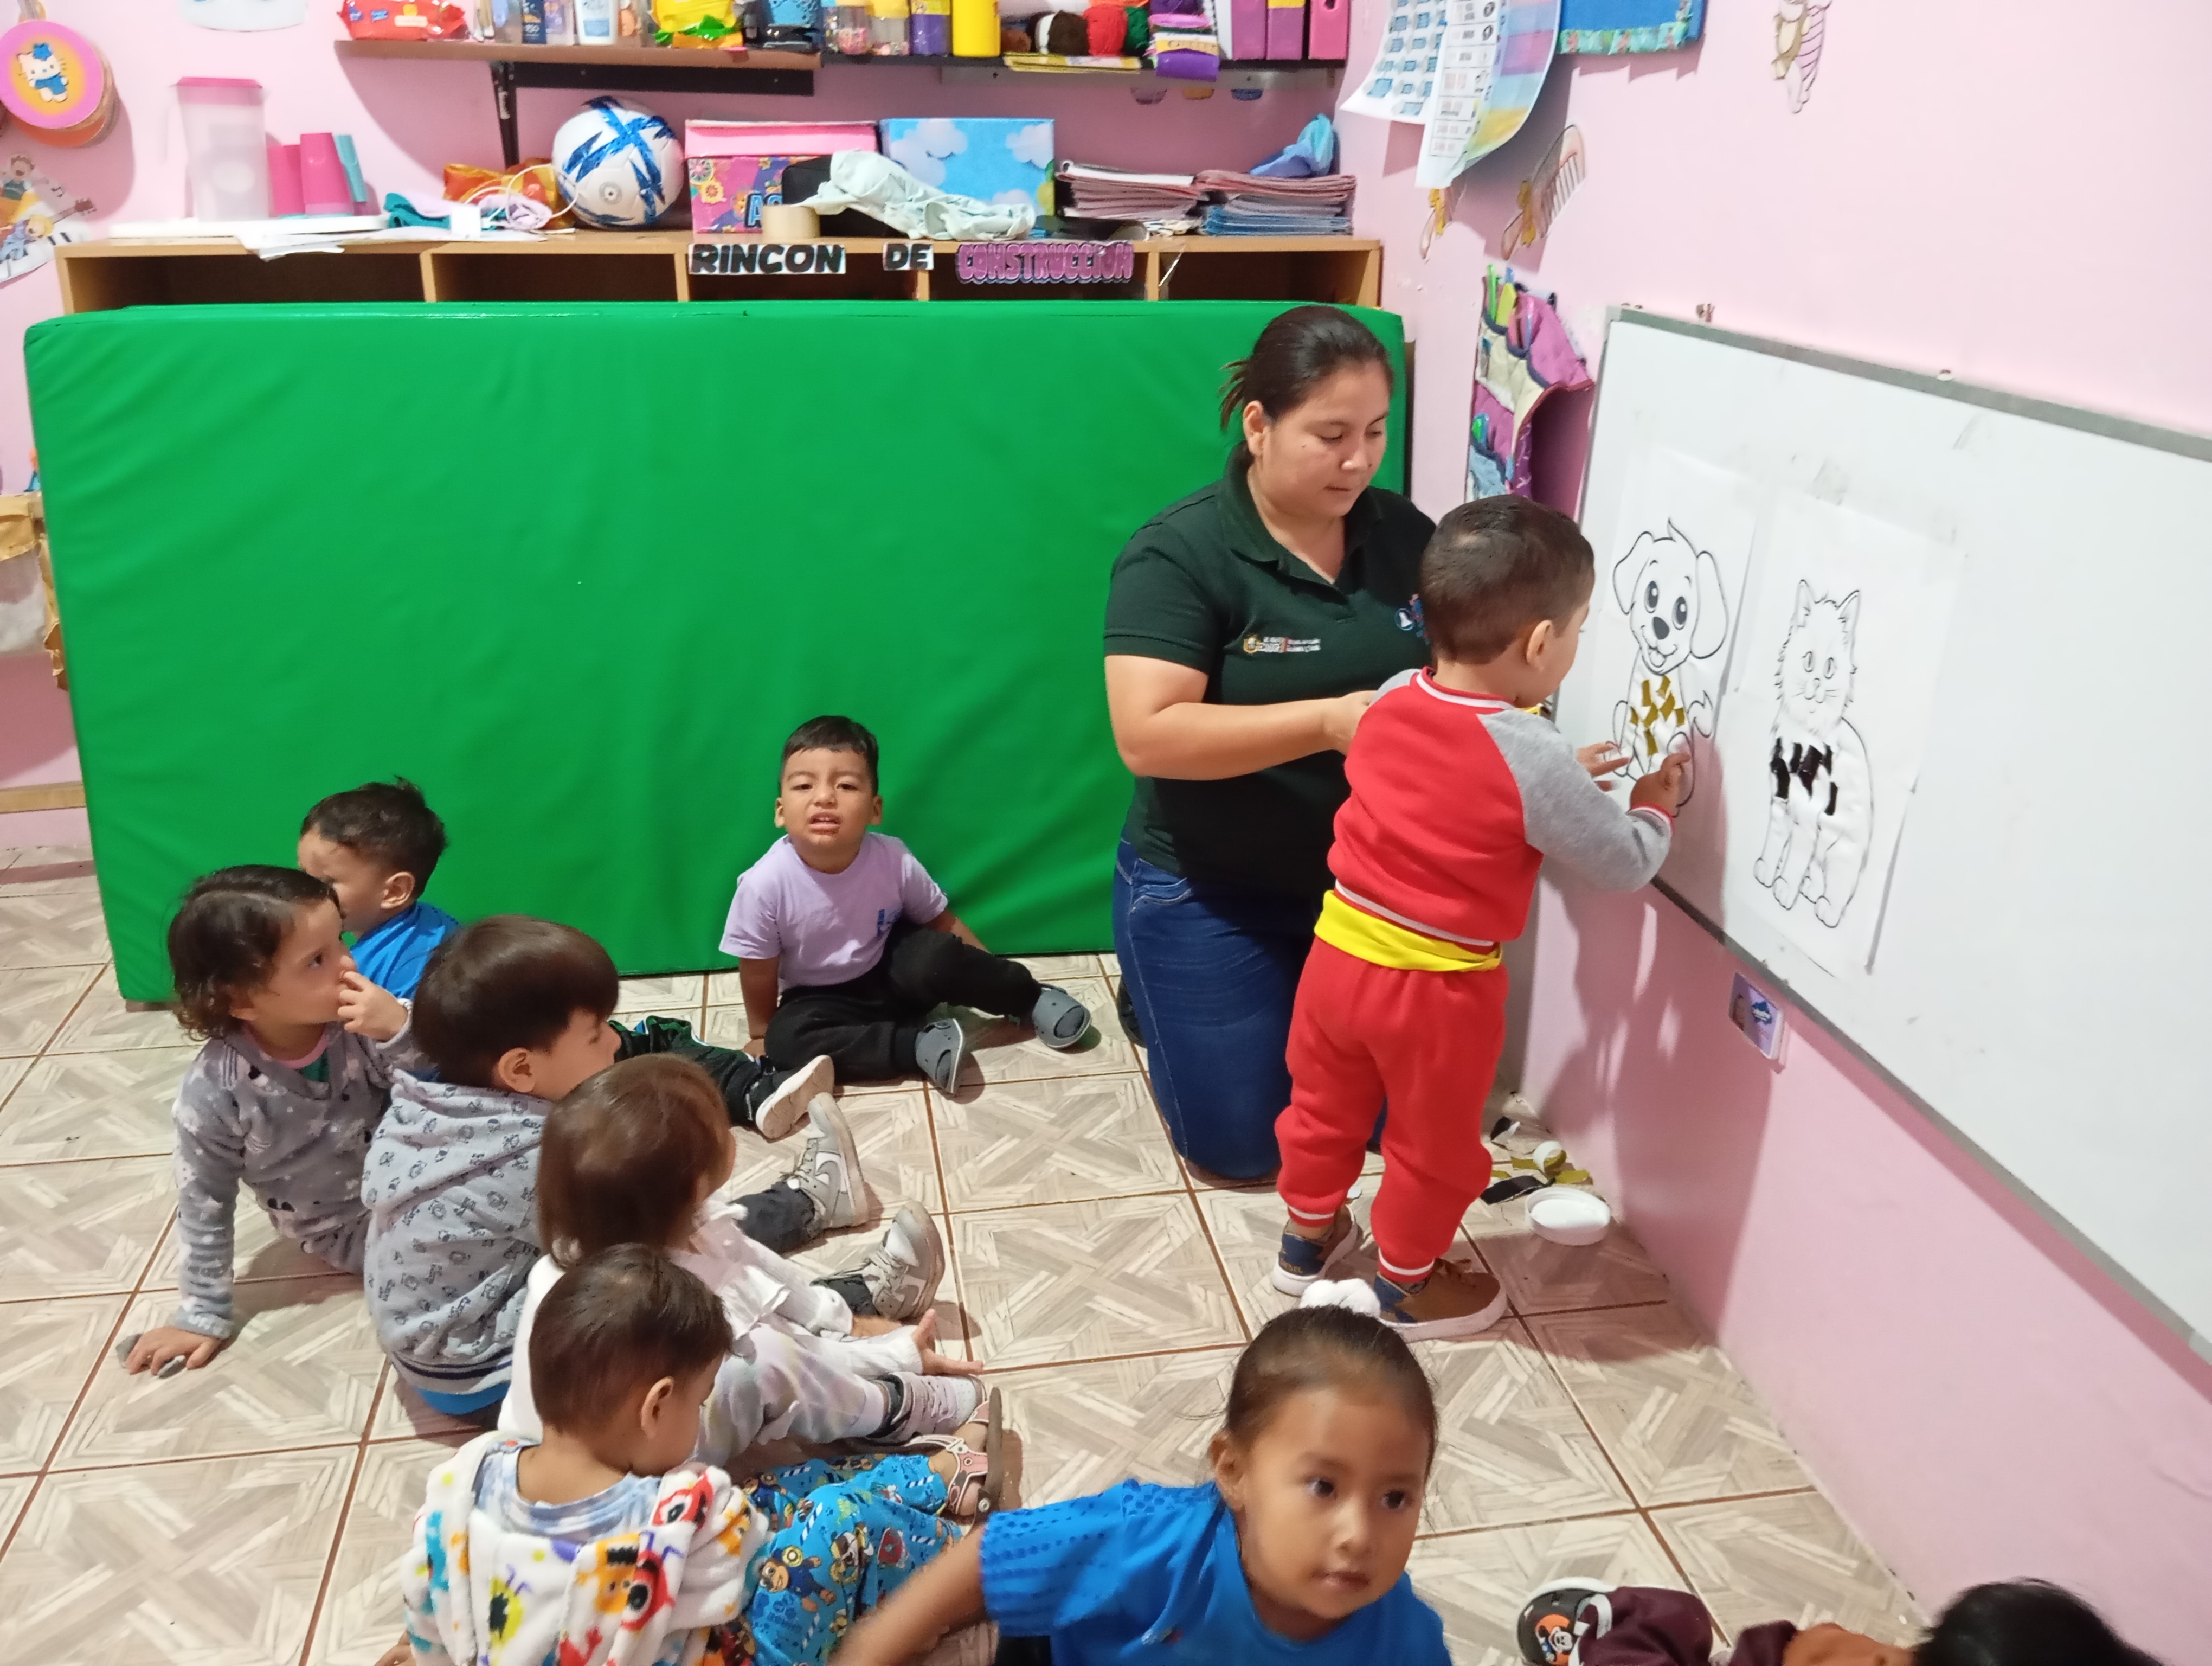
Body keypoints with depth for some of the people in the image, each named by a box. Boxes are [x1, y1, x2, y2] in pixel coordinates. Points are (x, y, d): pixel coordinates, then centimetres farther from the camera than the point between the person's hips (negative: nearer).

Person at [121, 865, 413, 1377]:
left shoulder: (360, 1022, -22)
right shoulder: (214, 1090, -25)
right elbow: (206, 1205, -12)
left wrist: (401, 1032, -35)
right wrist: (204, 1314, -5)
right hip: (352, 1230, -3)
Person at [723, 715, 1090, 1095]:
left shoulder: (894, 861, -22)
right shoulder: (764, 884, -27)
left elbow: (942, 922, -4)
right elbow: (758, 973, -12)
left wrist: (990, 977, -6)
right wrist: (763, 1036, 0)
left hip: (892, 973, 0)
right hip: (822, 1000, 0)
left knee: (935, 956, -30)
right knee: (786, 1040, -30)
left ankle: (1029, 998, -6)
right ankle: (920, 1043, -22)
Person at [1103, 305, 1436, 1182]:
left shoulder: (1405, 534, -3)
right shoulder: (1178, 553, -20)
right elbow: (1149, 737, -28)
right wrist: (1329, 722, -35)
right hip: (1210, 890, -5)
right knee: (1240, 1141, 2)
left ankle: (1298, 999, 37)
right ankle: (1158, 990, 29)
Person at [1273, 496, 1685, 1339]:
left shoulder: (1391, 702, -6)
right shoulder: (1533, 758, -25)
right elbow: (1624, 863, -12)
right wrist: (1654, 805, 7)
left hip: (1339, 952, 6)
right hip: (1436, 989, -5)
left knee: (1325, 1106, 26)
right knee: (1435, 1144, 19)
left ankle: (1306, 1237, 48)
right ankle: (1406, 1286, 39)